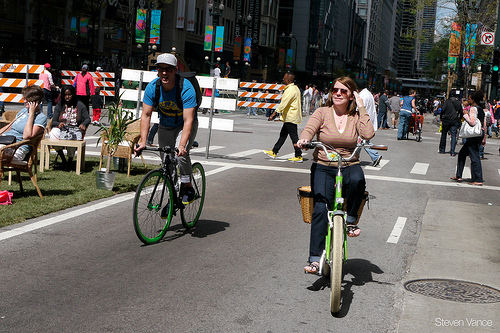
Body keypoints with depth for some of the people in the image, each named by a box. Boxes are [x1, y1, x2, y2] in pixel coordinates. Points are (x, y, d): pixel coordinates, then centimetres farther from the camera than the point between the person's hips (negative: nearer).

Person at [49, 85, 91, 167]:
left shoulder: (80, 105, 10)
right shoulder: (59, 106, 14)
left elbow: (87, 118, 8)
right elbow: (53, 121, 9)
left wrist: (83, 124, -15)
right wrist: (59, 124, -16)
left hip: (75, 129, -2)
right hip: (61, 129, 2)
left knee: (72, 138, -39)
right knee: (53, 133, -34)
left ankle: (70, 159, -8)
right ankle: (63, 159, -19)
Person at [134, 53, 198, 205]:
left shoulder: (186, 88, -31)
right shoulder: (152, 87, -20)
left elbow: (188, 120, -36)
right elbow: (146, 115, -18)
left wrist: (182, 145, -48)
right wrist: (143, 141, -29)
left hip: (185, 125, -4)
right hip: (165, 126, 4)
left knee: (181, 154, -27)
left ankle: (187, 187, -6)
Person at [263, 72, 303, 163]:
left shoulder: (290, 90, -18)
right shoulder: (295, 88, 15)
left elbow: (284, 103, -23)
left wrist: (274, 113, -23)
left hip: (291, 118, -11)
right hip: (289, 117, 11)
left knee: (294, 137, -6)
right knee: (283, 135, 14)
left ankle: (299, 156, -2)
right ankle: (273, 152, 20)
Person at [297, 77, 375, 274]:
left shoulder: (356, 116, 5)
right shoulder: (322, 113, 3)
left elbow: (368, 134, -13)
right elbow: (309, 129, -14)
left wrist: (361, 108, -9)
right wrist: (304, 140, -36)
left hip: (349, 166, 1)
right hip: (323, 167, -1)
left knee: (357, 180, -36)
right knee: (321, 208, -20)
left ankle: (351, 220, -11)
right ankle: (315, 258, -18)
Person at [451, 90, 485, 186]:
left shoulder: (473, 109, -12)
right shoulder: (481, 109, 16)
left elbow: (472, 122, -24)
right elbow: (484, 125, 17)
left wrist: (465, 114, -10)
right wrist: (484, 138, 21)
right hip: (480, 134, 10)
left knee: (474, 157, -6)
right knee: (462, 154, 17)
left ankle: (478, 180, -5)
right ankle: (458, 176, 21)